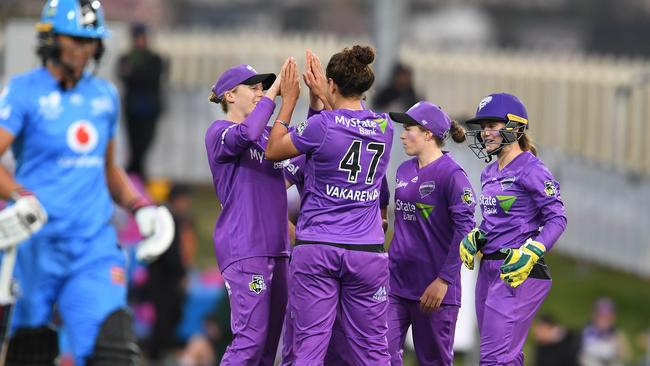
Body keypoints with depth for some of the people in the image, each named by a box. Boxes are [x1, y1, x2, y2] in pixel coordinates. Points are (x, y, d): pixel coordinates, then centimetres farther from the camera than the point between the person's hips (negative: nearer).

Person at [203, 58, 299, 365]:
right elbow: (246, 134, -26)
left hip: (274, 247, 8)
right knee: (250, 338, -17)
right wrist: (275, 89, -18)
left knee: (270, 341, 7)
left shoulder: (267, 135, 18)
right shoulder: (219, 132, -4)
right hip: (243, 250, -8)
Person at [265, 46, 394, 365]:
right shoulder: (384, 127, 3)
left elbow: (273, 150, 6)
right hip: (367, 251, 4)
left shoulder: (322, 125, -10)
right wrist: (322, 97, 29)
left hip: (317, 249, -3)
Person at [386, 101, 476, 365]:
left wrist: (443, 280, -20)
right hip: (396, 282, 6)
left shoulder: (451, 174, -12)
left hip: (432, 288, -6)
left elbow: (464, 231, -17)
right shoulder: (404, 170, 12)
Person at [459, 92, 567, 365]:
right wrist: (474, 239, 6)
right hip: (489, 269, 9)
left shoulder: (531, 170, -9)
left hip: (517, 271, -9)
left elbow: (556, 218, -12)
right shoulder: (489, 174, 16)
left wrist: (531, 253, -23)